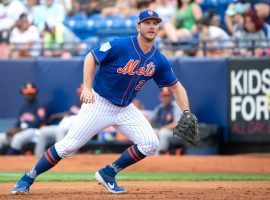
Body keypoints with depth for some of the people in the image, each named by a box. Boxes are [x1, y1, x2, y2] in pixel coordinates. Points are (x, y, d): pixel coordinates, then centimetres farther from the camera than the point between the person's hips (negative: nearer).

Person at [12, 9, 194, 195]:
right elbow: (91, 57, -11)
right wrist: (87, 87, -22)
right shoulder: (120, 46, -17)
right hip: (99, 103, -5)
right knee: (69, 146, -11)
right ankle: (28, 179, 2)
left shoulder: (159, 60, -2)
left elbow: (175, 86, 5)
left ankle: (108, 174, 5)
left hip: (125, 109, 5)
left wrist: (187, 113, -7)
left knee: (151, 144, -10)